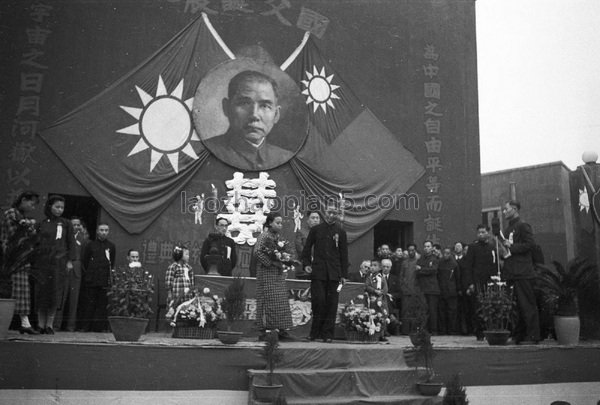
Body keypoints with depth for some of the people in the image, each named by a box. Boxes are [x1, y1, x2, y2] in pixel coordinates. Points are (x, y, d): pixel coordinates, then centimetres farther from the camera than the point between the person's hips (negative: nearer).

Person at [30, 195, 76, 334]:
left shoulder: (65, 223, 7)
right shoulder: (42, 224, 9)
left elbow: (71, 243, 6)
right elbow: (36, 242, 11)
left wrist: (70, 261, -3)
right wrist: (33, 262, 4)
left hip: (59, 262, -1)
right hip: (42, 261, 1)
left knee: (55, 293, -2)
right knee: (41, 292, -1)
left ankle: (50, 324, 7)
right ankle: (41, 324, 6)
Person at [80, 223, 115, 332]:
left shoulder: (111, 246, 10)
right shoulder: (90, 245, 7)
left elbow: (112, 264, 11)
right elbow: (84, 262, 8)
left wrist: (109, 276, 4)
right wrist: (87, 275, 3)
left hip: (105, 282, 1)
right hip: (90, 282, -1)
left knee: (102, 304, 0)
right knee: (88, 304, 0)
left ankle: (99, 327, 5)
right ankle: (86, 327, 5)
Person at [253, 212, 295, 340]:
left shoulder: (279, 237, 14)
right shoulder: (264, 236, -6)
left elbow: (290, 253, 18)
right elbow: (257, 252, -19)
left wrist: (286, 257, -4)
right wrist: (271, 262, -17)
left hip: (279, 273, 7)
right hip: (267, 273, -7)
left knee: (281, 301, 4)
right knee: (268, 300, -7)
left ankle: (281, 329, 7)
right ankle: (265, 329, -3)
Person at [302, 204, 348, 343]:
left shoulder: (341, 232, 8)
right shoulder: (315, 230, 8)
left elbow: (344, 254, 8)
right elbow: (307, 249, 11)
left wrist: (344, 274, 3)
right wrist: (306, 264, -3)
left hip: (334, 273, 1)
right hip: (318, 272, -1)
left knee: (331, 303, 0)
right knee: (318, 300, -6)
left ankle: (327, 333, 8)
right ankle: (315, 332, 8)